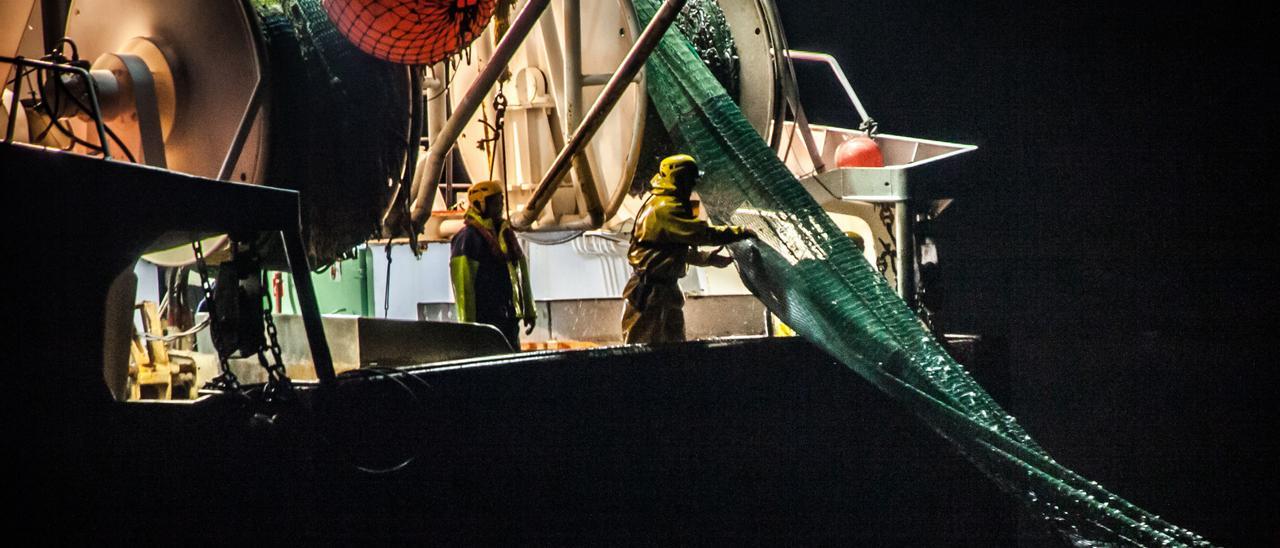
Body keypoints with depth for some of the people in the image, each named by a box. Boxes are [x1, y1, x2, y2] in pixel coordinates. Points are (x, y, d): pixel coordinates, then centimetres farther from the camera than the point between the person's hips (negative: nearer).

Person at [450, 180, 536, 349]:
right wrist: (468, 322, -19)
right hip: (486, 318, -9)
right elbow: (462, 282, -16)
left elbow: (521, 273, 21)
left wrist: (529, 310, 19)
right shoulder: (469, 237, -11)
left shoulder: (505, 233, 16)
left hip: (509, 317, 9)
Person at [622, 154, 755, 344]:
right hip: (650, 290, -11)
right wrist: (740, 232, -17)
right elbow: (701, 232, -25)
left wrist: (708, 258, 11)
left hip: (666, 287, 11)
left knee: (674, 341, 16)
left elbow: (680, 248, 21)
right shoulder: (664, 209, -19)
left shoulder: (667, 205, 15)